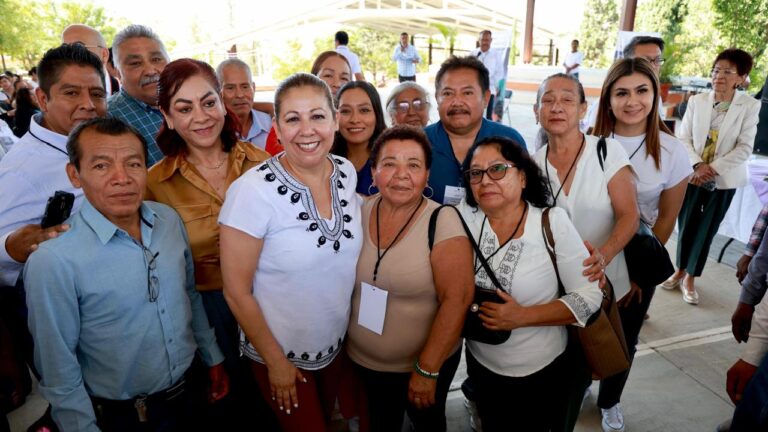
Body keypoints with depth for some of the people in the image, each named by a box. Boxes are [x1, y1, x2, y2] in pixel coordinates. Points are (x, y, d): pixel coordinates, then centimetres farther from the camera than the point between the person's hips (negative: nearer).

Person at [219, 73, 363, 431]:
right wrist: (276, 361, -11)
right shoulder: (254, 190, -26)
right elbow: (236, 291, -19)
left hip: (335, 345, 5)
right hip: (280, 354, -5)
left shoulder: (347, 172, -9)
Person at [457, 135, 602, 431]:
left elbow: (589, 296, -16)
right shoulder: (465, 216, -11)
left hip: (543, 372, -2)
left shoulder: (552, 223, -17)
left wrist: (522, 317, -24)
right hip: (481, 365, 3)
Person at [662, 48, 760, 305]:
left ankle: (690, 278, 23)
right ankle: (681, 270, 29)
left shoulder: (750, 106, -7)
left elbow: (744, 148, -10)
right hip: (692, 175, 1)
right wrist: (697, 165, -16)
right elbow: (683, 138, -2)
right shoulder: (697, 101, -2)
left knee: (706, 230, 8)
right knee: (686, 226, 9)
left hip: (723, 180, -1)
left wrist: (712, 168, -18)